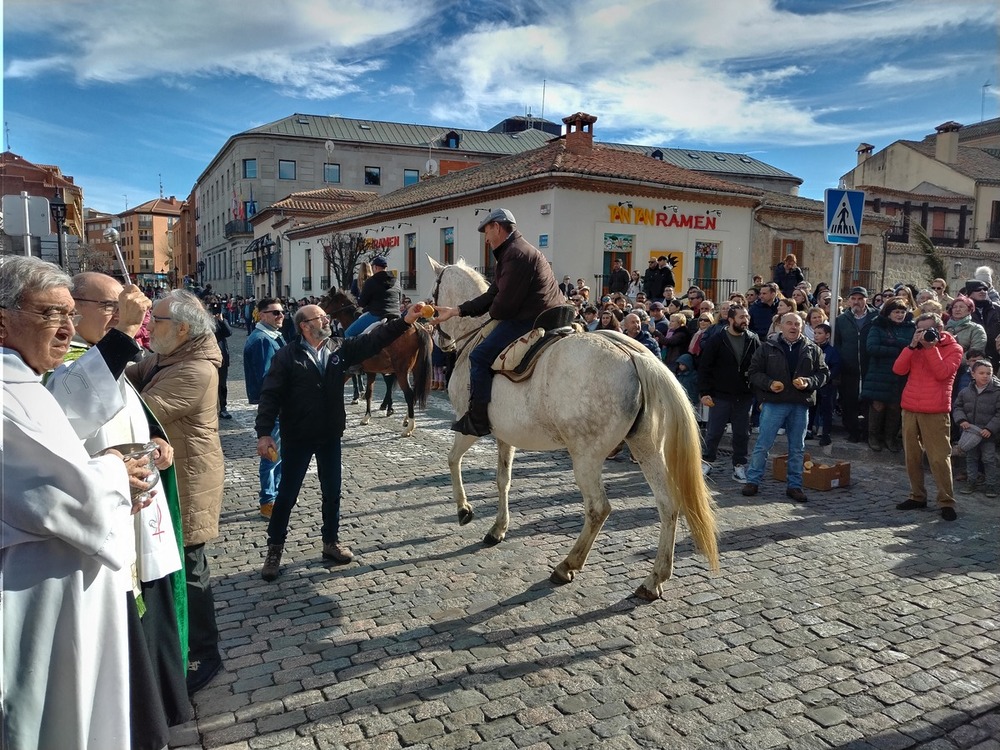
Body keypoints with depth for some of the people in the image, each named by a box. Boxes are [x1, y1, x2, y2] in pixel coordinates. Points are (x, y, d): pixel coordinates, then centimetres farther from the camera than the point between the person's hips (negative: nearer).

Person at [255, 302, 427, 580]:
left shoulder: (340, 348, 1)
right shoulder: (287, 356, -11)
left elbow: (374, 340, -4)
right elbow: (270, 395, -13)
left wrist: (405, 320, -15)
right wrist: (264, 432, -21)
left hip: (330, 436, 4)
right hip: (297, 438, -4)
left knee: (332, 493, 14)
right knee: (286, 495, 7)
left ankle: (331, 542, 32)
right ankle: (274, 549, 23)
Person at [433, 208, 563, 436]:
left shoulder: (517, 254, -16)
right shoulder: (511, 252, 20)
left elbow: (503, 305, -19)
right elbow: (492, 295, 17)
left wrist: (493, 314, 5)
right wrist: (456, 311, 11)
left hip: (530, 321, -12)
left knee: (480, 357, -10)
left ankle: (478, 419, -5)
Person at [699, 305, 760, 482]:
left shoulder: (753, 340, 3)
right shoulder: (716, 341, -5)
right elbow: (704, 368, -5)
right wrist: (704, 393, -11)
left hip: (744, 397, 3)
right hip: (720, 396, -2)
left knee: (742, 434, 9)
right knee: (714, 432, 5)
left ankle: (739, 466, 21)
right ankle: (707, 462, 21)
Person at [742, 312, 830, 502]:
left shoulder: (812, 349, 9)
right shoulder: (768, 347, 2)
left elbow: (823, 373, 10)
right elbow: (755, 372, 2)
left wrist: (809, 382, -9)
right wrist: (769, 383, -14)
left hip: (801, 405, 3)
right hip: (773, 403, -2)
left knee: (797, 448, 10)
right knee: (763, 444, -1)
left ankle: (794, 485, 20)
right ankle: (753, 480, 10)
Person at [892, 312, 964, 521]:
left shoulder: (953, 349, 1)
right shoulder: (916, 347, 15)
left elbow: (942, 373, -16)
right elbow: (898, 369, 0)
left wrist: (930, 346, -16)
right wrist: (913, 345, -7)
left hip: (935, 412, -5)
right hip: (910, 409, 5)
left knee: (939, 458, -7)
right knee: (912, 457, 8)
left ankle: (946, 502, 0)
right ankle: (917, 496, 18)